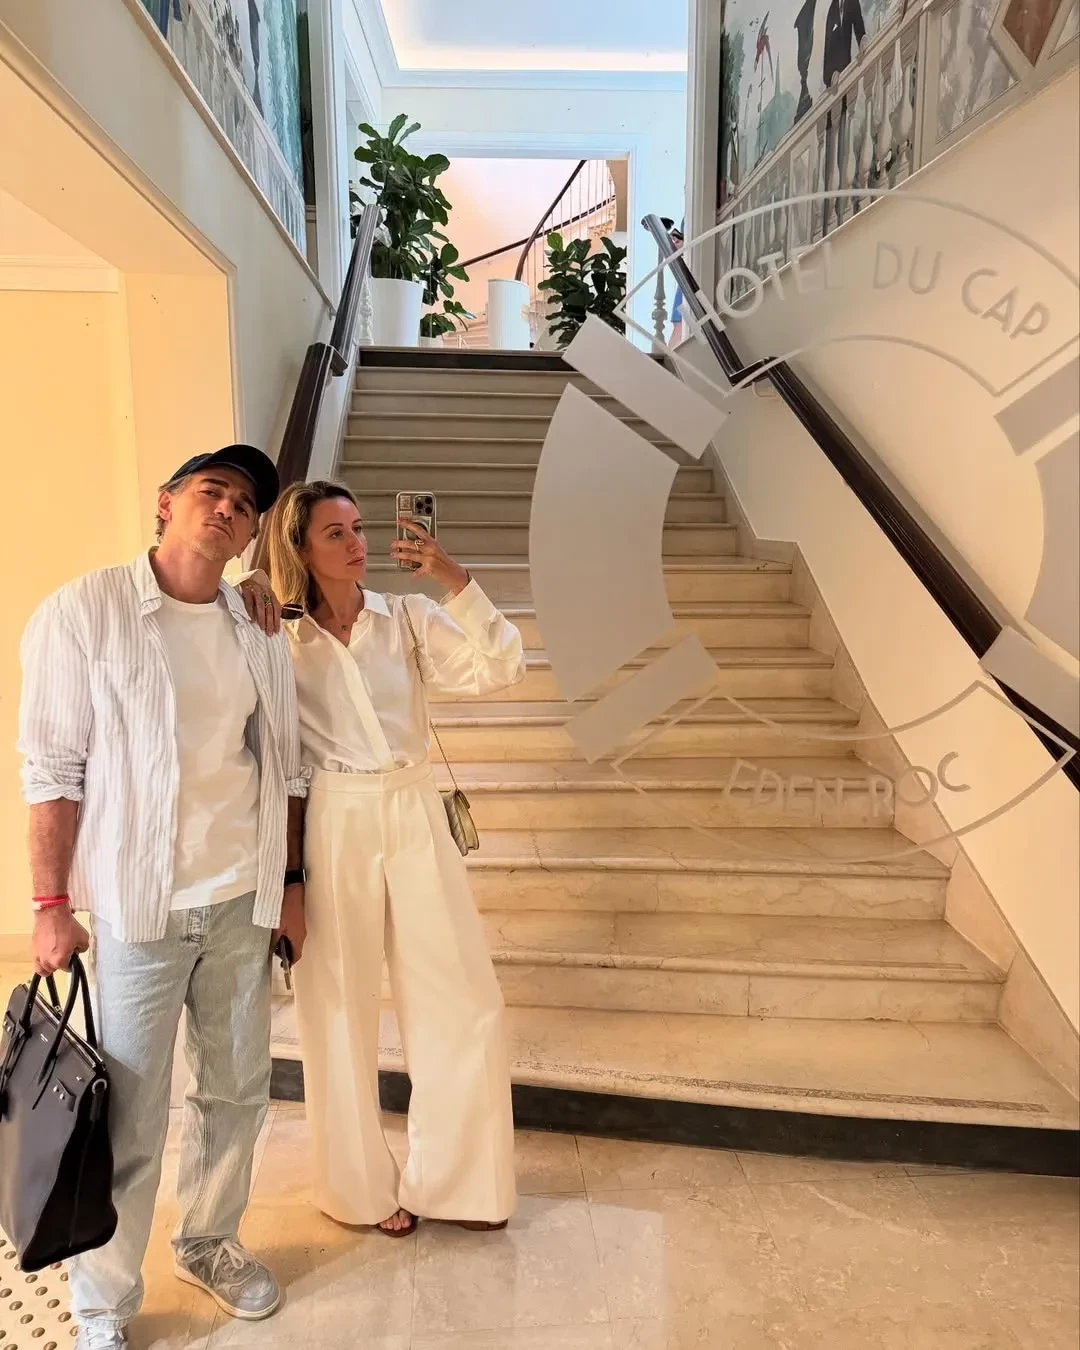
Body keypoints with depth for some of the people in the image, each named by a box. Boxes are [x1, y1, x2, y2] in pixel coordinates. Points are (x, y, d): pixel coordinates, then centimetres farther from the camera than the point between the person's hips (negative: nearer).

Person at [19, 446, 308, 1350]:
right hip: (135, 909, -4)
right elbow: (52, 767, -8)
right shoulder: (86, 611, -7)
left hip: (243, 905, 5)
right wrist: (52, 905, -8)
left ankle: (210, 1243, 41)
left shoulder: (260, 638, 6)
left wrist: (290, 883, 11)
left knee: (238, 1092, 16)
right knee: (129, 1121, 6)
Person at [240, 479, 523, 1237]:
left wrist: (454, 579, -18)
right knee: (341, 1011, 11)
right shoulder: (277, 638, 1)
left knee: (466, 1005, 6)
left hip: (414, 818, 2)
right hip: (330, 828, -1)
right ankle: (363, 1187, 34)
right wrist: (247, 594, -14)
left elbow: (500, 670, -9)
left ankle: (452, 1181, 30)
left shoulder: (409, 619, 1)